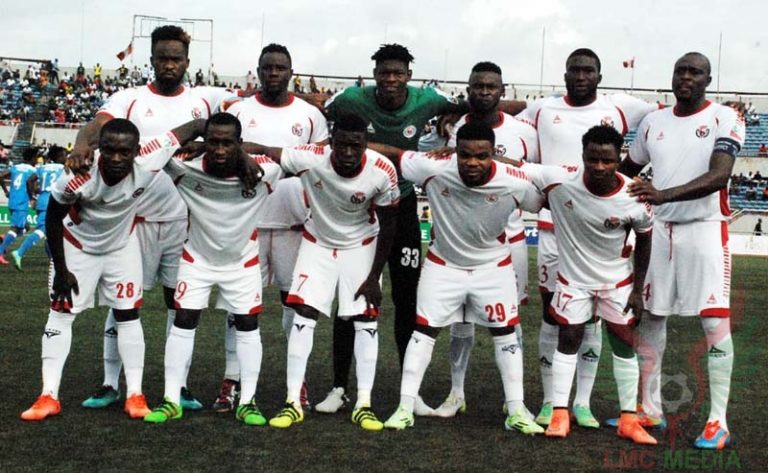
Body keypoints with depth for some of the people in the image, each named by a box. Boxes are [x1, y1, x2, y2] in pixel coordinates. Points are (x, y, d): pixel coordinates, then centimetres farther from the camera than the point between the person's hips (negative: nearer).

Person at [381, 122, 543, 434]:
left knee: (505, 332, 4)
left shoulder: (515, 183, -27)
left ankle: (517, 411, 15)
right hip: (443, 263, 0)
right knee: (424, 329, 1)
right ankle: (405, 408, 10)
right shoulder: (434, 169, -28)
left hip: (493, 266, 1)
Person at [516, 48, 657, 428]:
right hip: (552, 225, 0)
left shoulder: (618, 109, 2)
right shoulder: (542, 110, 5)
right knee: (551, 313, 5)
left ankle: (583, 403, 15)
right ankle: (550, 401, 15)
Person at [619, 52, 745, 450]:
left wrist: (664, 194, -35)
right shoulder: (653, 122, 9)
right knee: (649, 317, 8)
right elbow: (628, 169, 24)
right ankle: (649, 409, 20)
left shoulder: (723, 119, -7)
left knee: (715, 322, -6)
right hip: (658, 229, 5)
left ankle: (718, 421, 0)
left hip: (705, 229, -5)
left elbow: (719, 176, -23)